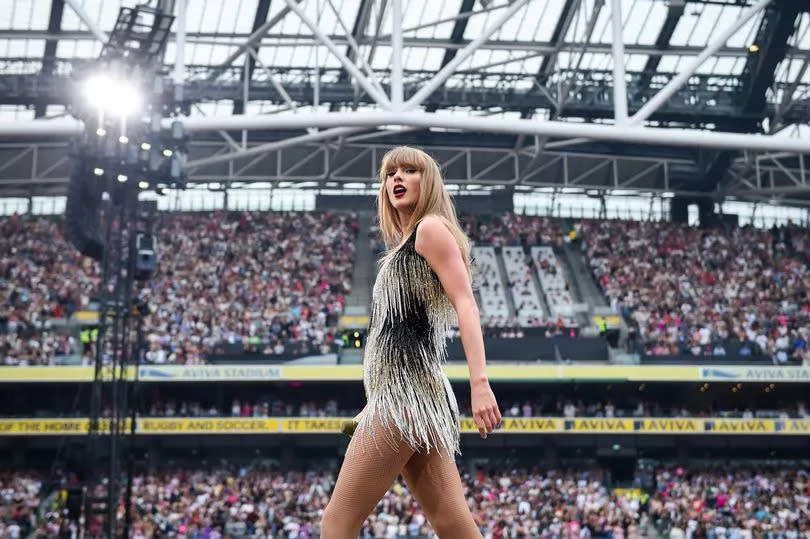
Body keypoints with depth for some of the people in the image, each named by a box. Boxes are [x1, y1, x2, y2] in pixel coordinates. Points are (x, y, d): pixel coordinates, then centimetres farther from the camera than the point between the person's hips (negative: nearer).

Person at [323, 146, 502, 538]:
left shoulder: (431, 228, -1)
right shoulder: (404, 246, 26)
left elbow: (466, 305, -13)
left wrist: (479, 383, -26)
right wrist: (374, 407, 28)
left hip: (407, 393, -10)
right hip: (402, 394, 10)